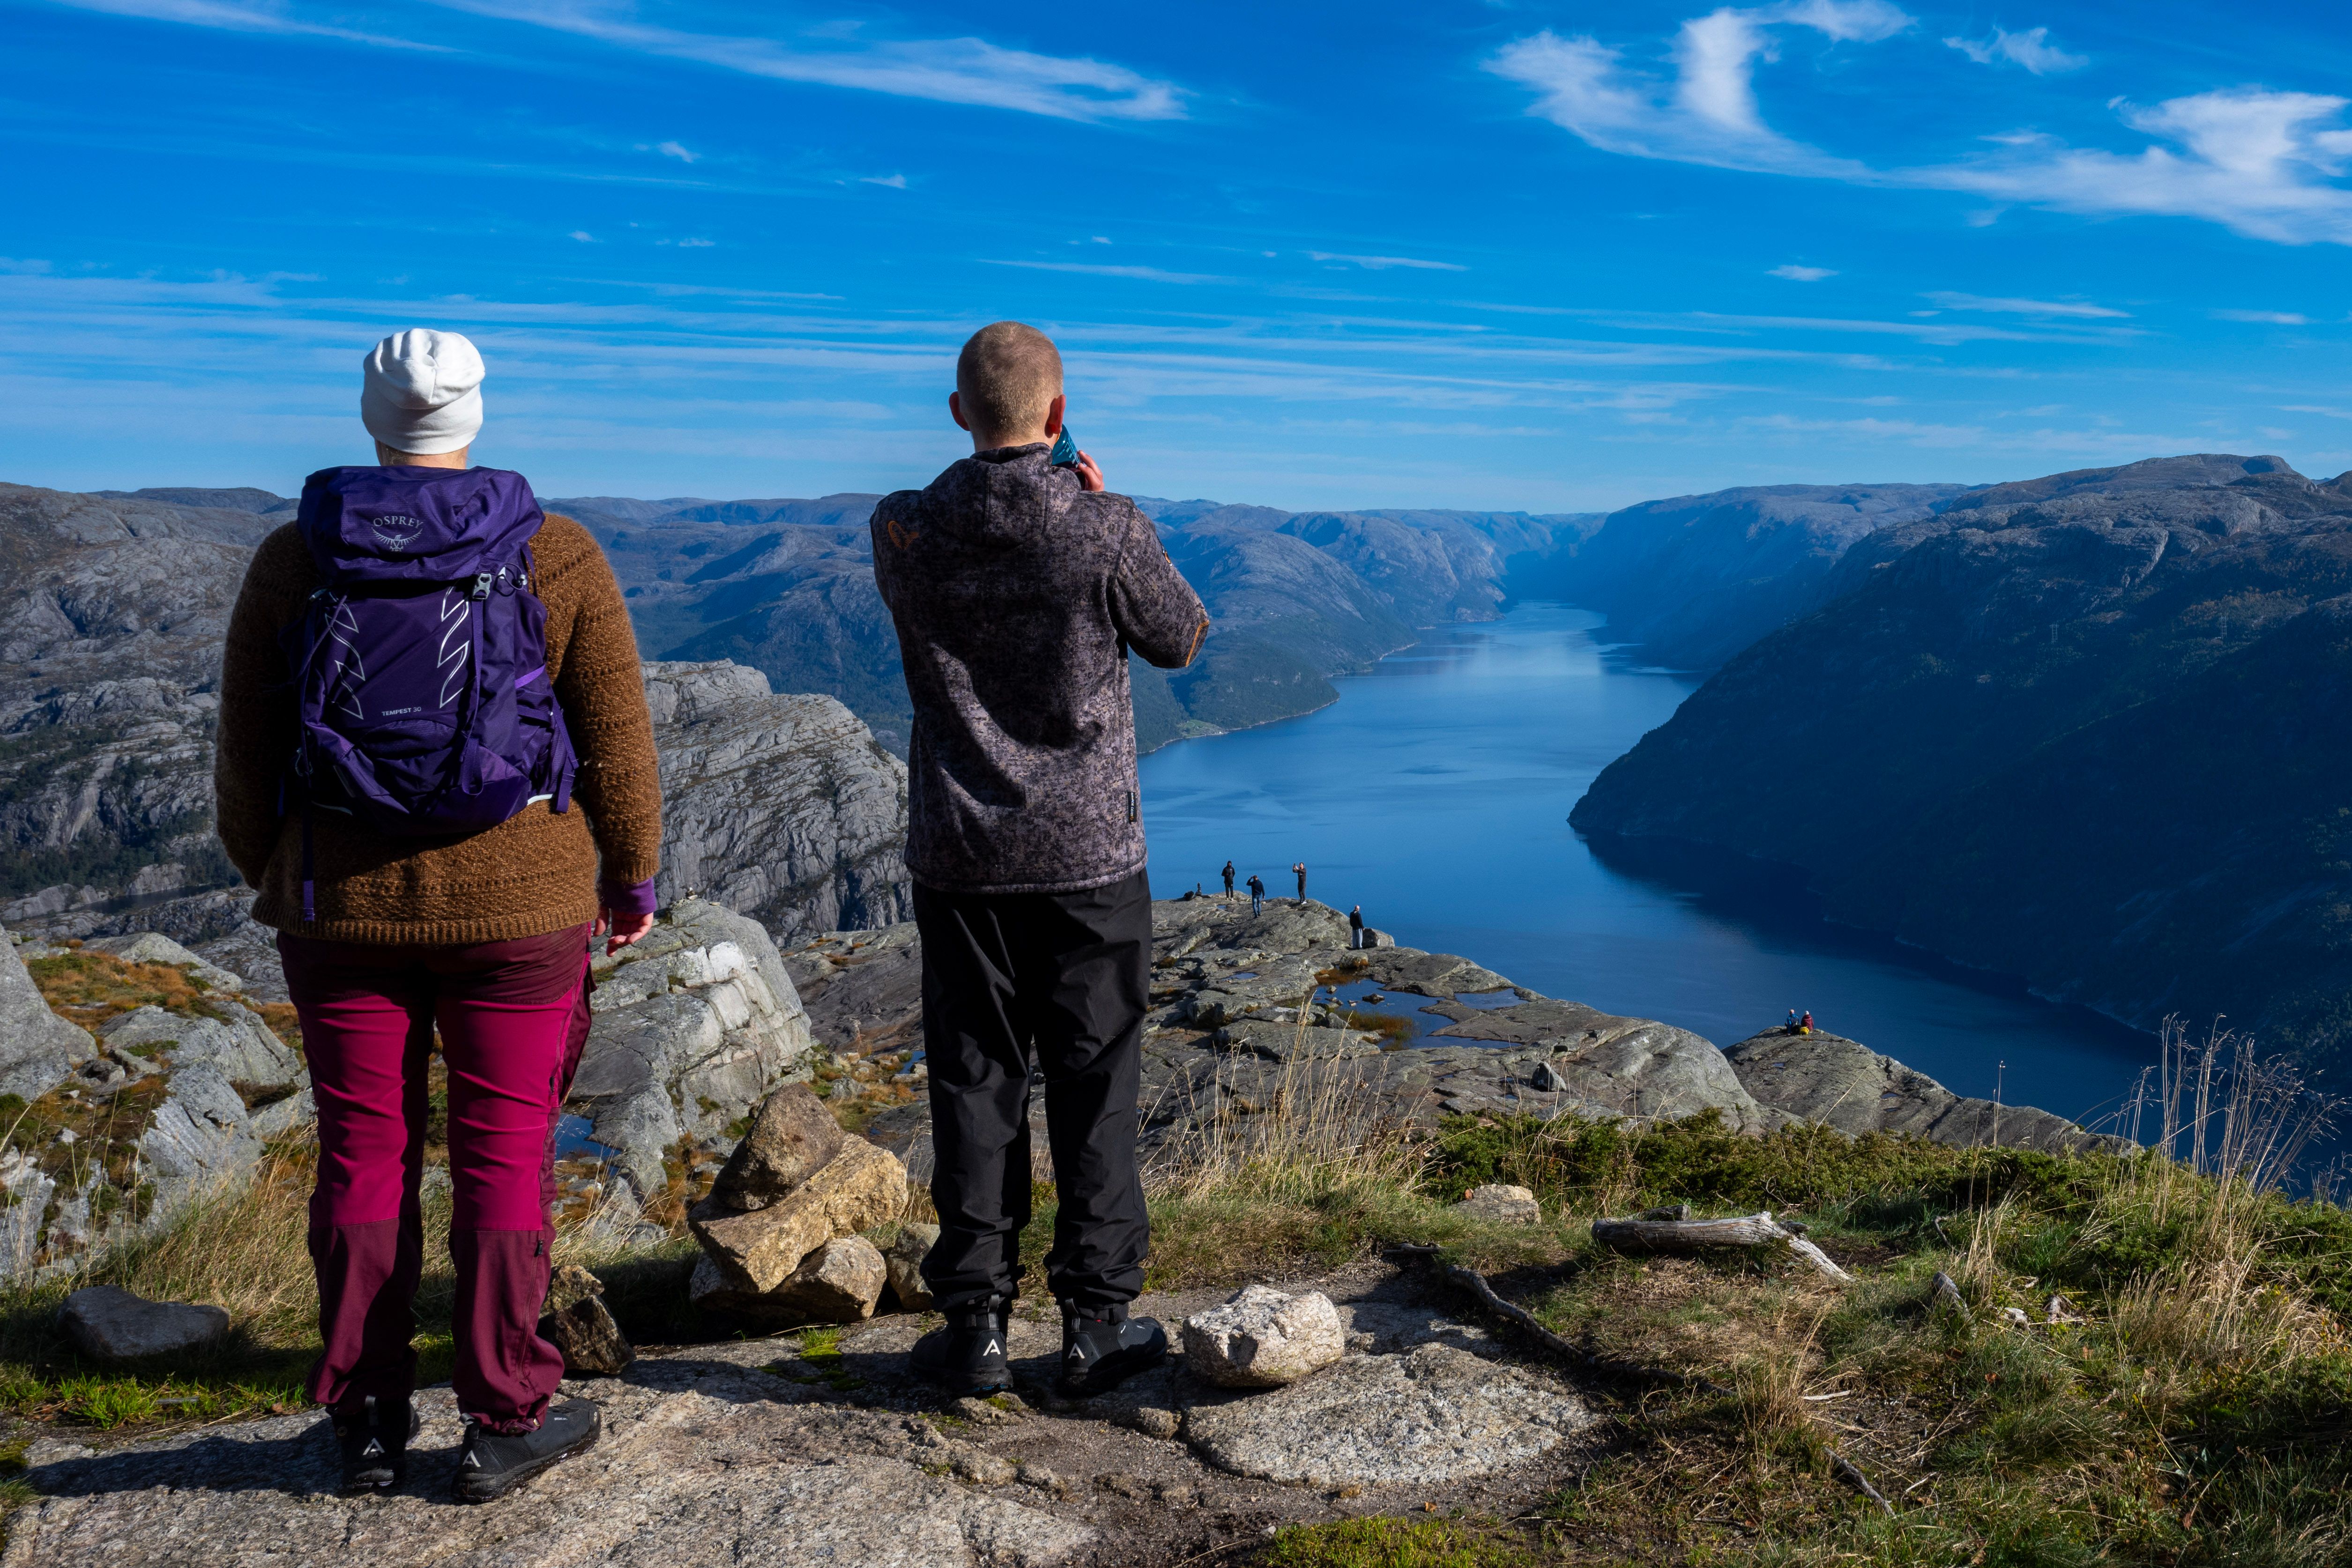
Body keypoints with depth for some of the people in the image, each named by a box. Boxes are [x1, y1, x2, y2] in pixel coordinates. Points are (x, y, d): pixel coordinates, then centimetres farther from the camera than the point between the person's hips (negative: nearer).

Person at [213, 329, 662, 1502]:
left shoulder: (293, 559, -1)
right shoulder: (557, 557, -6)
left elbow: (247, 748, 4)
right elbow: (617, 741, -3)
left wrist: (264, 873, 19)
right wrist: (633, 877, 9)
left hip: (342, 904, 2)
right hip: (516, 903, -2)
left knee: (363, 1157, 11)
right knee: (502, 1157, 6)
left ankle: (368, 1426, 20)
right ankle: (504, 1425, 14)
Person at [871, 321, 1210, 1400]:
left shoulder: (904, 534, -6)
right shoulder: (1108, 533, -13)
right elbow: (1181, 641, 4)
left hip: (960, 859, 2)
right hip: (1089, 855, -2)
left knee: (974, 1088, 10)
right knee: (1094, 1089, 8)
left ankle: (974, 1324, 15)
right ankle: (1096, 1323, 15)